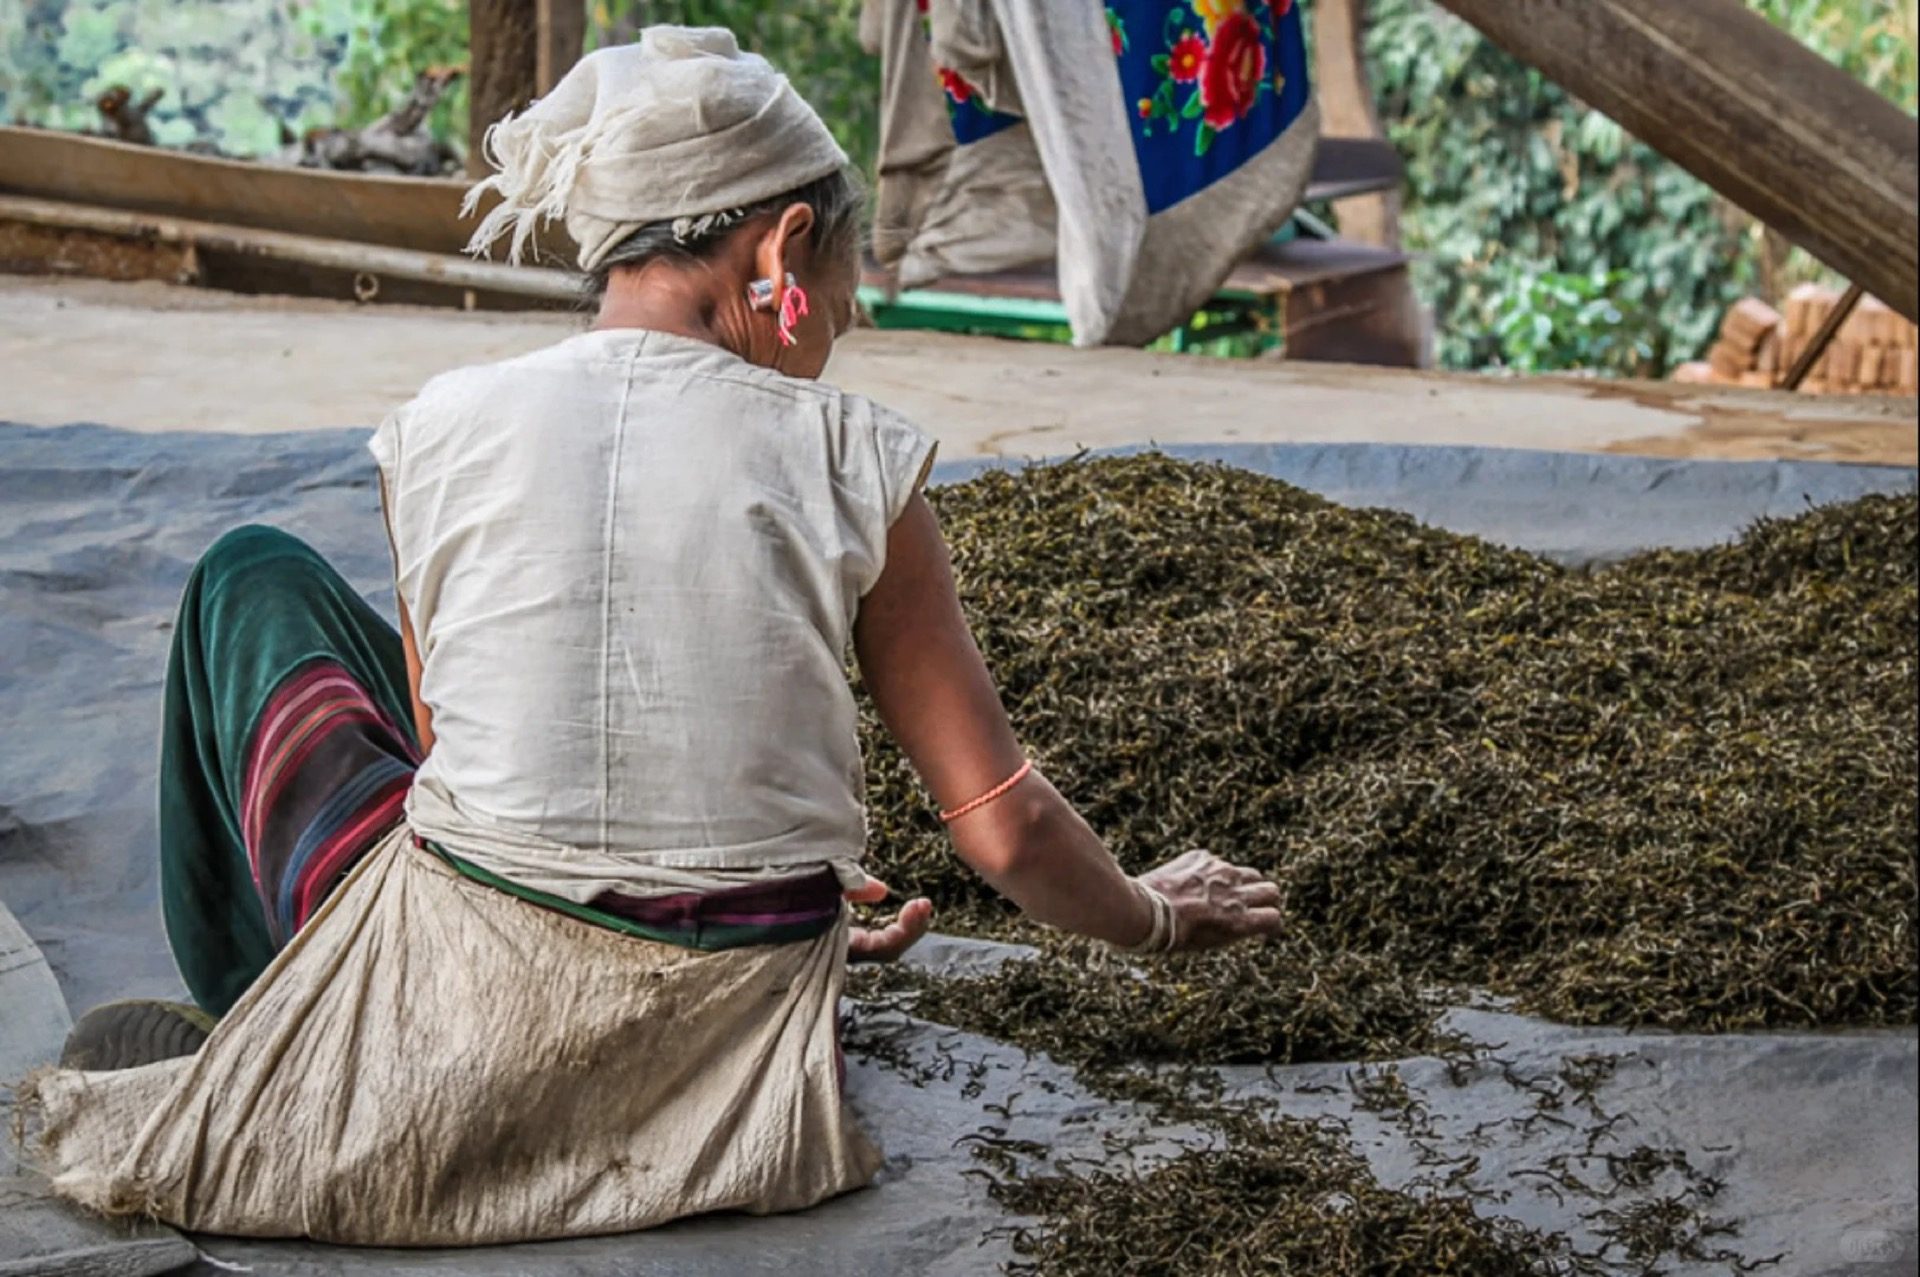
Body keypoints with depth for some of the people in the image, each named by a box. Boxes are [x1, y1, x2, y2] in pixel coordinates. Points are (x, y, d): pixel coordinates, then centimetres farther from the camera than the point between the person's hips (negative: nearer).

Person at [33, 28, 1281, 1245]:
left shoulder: (442, 431, -4)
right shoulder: (856, 459, -7)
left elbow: (447, 742, 8)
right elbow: (1006, 828, -5)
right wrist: (1155, 919, 18)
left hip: (456, 1037, -2)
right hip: (724, 1054, 2)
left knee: (254, 581, 25)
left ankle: (241, 1021, 38)